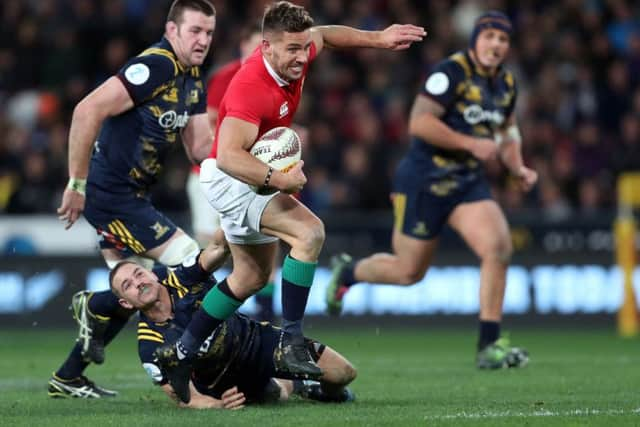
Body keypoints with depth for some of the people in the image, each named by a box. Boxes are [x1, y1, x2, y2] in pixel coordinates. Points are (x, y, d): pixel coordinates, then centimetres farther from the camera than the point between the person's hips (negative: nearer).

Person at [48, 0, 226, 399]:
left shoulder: (193, 79, 10)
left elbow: (201, 146, 9)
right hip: (111, 194, -10)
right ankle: (94, 304, 3)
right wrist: (77, 184, -25)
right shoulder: (156, 66, -20)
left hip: (131, 195, 10)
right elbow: (88, 111, -27)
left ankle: (68, 378, 28)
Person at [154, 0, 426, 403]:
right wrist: (277, 179, -54)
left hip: (257, 180, 10)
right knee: (310, 231, -29)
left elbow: (325, 35, 17)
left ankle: (182, 353, 30)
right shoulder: (251, 89, -33)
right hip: (229, 179, -10)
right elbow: (228, 156, -43)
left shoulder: (294, 57, -8)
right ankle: (292, 342, -27)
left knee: (253, 276, 21)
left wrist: (377, 38, 9)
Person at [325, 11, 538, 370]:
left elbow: (507, 129, 27)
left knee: (499, 247, -16)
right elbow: (419, 123, -24)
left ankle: (489, 346, -9)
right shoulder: (451, 72, -17)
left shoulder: (506, 84, 8)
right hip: (425, 180, -6)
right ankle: (347, 272, 38)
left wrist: (518, 169, 11)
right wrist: (471, 144, -24)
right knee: (409, 271, 5)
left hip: (468, 180, 6)